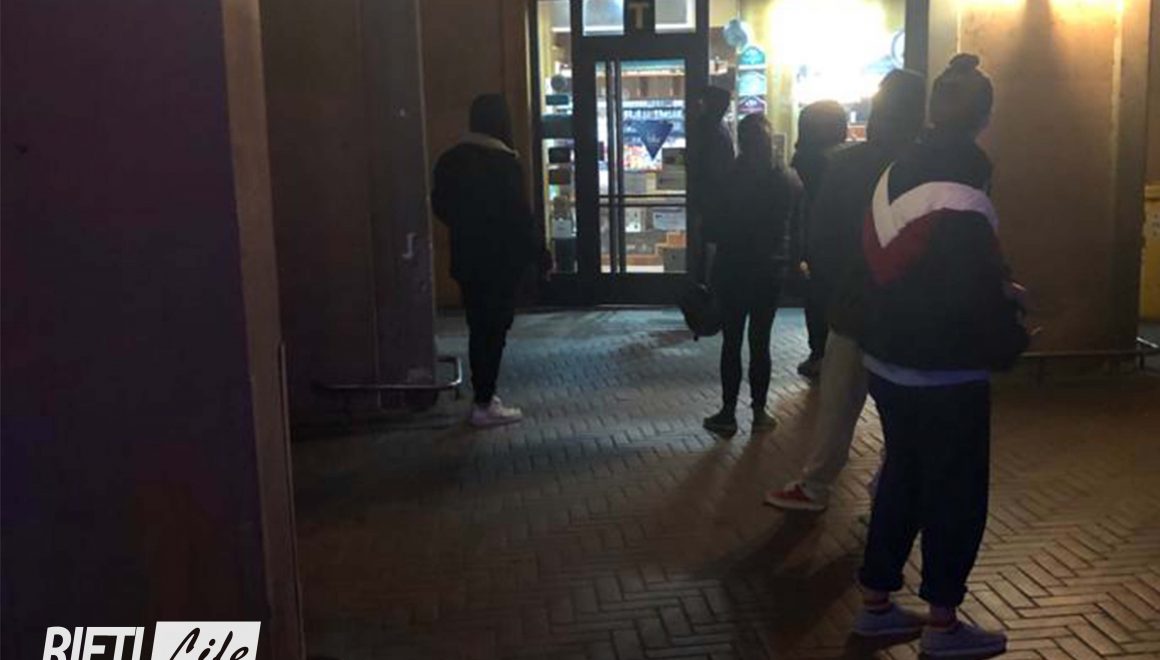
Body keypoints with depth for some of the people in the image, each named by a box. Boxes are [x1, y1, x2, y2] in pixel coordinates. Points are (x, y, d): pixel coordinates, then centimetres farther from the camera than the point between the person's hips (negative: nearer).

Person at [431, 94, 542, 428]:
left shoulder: (450, 160, 6)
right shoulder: (504, 163, -16)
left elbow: (441, 205, 13)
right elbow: (519, 214, -15)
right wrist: (536, 248, -3)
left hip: (466, 259, 7)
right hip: (501, 261, -7)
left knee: (479, 328, 15)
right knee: (494, 329, -1)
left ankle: (484, 396, 23)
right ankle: (484, 405, 2)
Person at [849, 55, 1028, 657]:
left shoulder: (892, 177, 4)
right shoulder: (961, 196, -21)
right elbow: (979, 293, -22)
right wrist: (1011, 340, -1)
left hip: (888, 362, 8)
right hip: (947, 374, -7)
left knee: (901, 476, 18)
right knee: (956, 493, 6)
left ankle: (875, 602, 26)